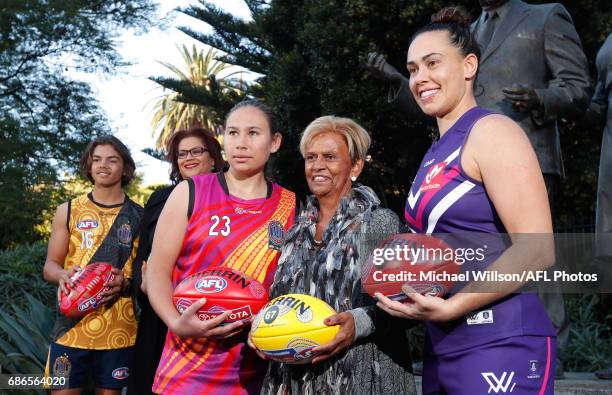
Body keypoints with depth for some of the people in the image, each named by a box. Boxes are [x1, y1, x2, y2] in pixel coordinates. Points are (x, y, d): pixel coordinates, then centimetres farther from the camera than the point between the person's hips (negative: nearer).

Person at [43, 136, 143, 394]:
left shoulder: (139, 216, 5)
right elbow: (50, 266, 7)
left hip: (119, 330, 0)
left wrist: (125, 282, -15)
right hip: (72, 326, 0)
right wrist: (64, 275, -16)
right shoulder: (68, 211, 7)